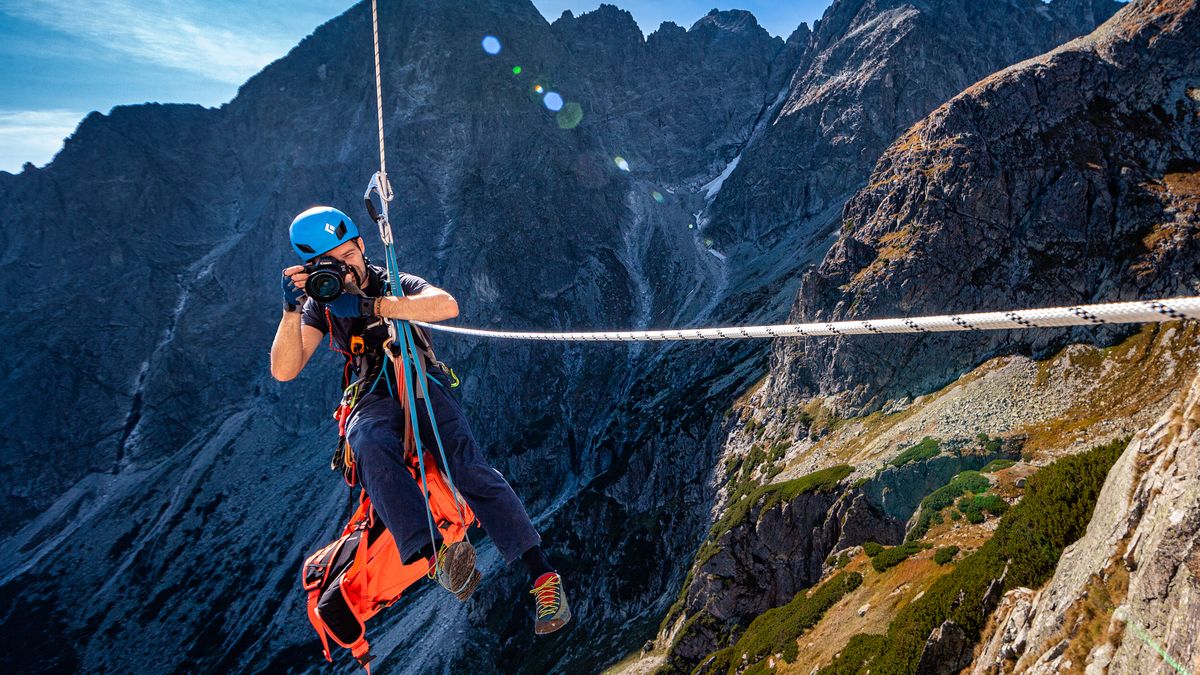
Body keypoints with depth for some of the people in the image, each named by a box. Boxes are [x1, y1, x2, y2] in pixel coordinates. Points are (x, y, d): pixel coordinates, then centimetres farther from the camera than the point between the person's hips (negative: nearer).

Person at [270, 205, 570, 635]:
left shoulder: (394, 283, 6)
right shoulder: (321, 306, 10)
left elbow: (448, 305, -17)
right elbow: (284, 371, -2)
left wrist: (373, 306, -24)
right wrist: (291, 311, -16)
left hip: (423, 386, -1)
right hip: (373, 401, 1)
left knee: (469, 465, -26)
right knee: (372, 447, -37)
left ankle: (543, 575, -28)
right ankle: (435, 552, -51)